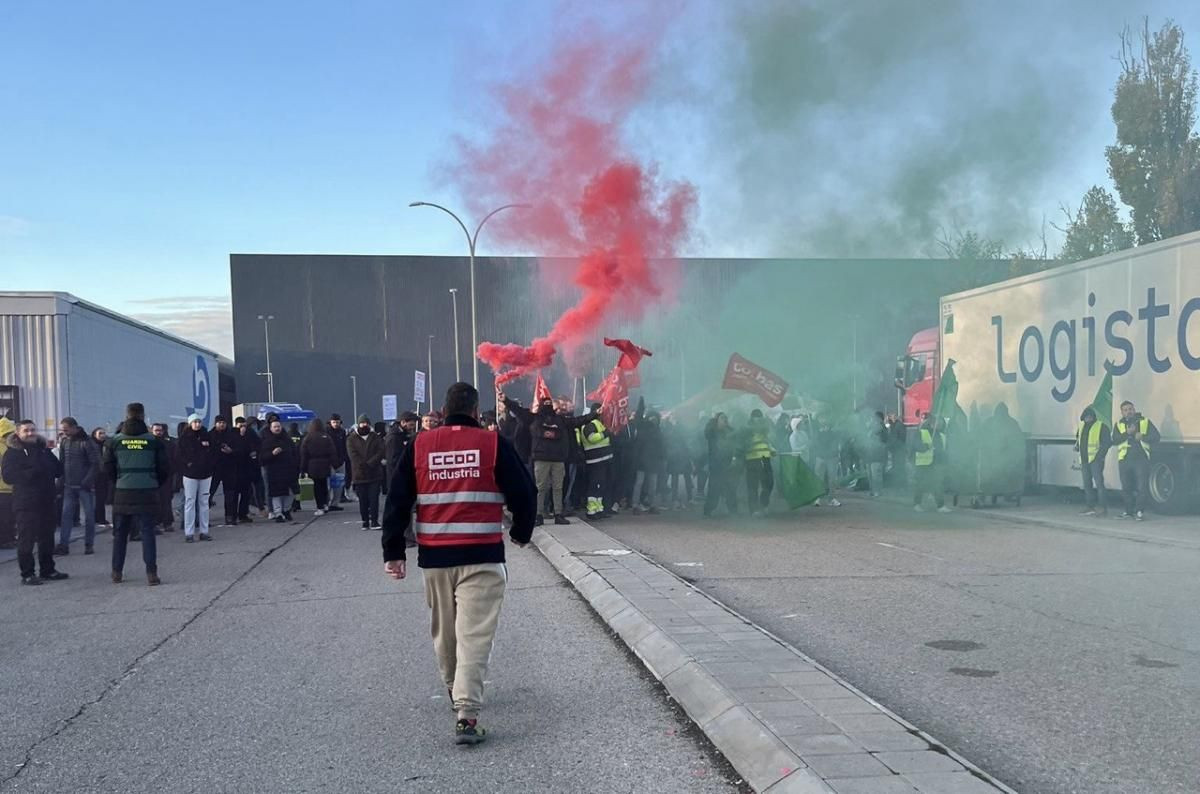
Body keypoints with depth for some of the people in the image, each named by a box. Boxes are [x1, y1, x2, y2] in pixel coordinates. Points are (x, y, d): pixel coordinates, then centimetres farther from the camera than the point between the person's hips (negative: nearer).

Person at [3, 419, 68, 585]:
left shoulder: (44, 450, 14)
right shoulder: (12, 452, -4)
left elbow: (58, 470, 15)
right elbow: (8, 476, -15)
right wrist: (32, 473, -20)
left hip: (47, 501, 6)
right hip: (26, 504, -6)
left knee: (47, 538, 13)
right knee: (26, 540, -3)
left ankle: (48, 570, 23)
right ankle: (27, 574, 3)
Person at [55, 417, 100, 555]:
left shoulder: (86, 442, -9)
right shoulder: (64, 442, 7)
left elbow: (95, 464, -11)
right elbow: (61, 462, 13)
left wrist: (87, 481, -17)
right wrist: (62, 480, 3)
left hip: (85, 486, -5)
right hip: (69, 486, 5)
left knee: (89, 515, 3)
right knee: (66, 515, 3)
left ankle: (89, 545, 10)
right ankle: (63, 545, 5)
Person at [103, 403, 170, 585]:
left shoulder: (115, 441, -1)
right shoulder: (153, 441, -4)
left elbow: (106, 466, 4)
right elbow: (164, 469, 0)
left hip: (122, 493, 1)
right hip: (147, 493, -1)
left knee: (120, 533, 14)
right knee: (147, 532, 1)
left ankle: (117, 572, 21)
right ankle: (151, 573, -5)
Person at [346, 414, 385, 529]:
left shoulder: (375, 437, 7)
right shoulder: (352, 439, 4)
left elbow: (381, 452, -3)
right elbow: (353, 455, -6)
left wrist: (370, 463, -15)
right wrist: (363, 465, -16)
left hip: (375, 473, 0)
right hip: (359, 474, 0)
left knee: (374, 498, -4)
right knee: (363, 500, 5)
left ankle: (374, 521, -2)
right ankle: (365, 521, 13)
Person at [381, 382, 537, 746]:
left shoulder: (419, 445, 4)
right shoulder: (494, 443, -3)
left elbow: (397, 502, 4)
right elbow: (524, 494, -1)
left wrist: (393, 552, 9)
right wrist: (521, 533, 17)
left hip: (434, 557, 3)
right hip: (482, 556, -3)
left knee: (444, 630, 21)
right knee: (475, 633, -4)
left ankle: (455, 691, 39)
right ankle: (466, 713, -14)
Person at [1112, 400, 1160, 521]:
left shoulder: (1145, 422, 9)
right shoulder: (1119, 424, 12)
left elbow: (1156, 437, 3)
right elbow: (1115, 441, -2)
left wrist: (1142, 437, -12)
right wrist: (1128, 433, -15)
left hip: (1141, 459, -2)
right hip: (1124, 460, 2)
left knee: (1142, 487, -8)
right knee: (1126, 488, 6)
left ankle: (1140, 511, 0)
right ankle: (1129, 511, 16)